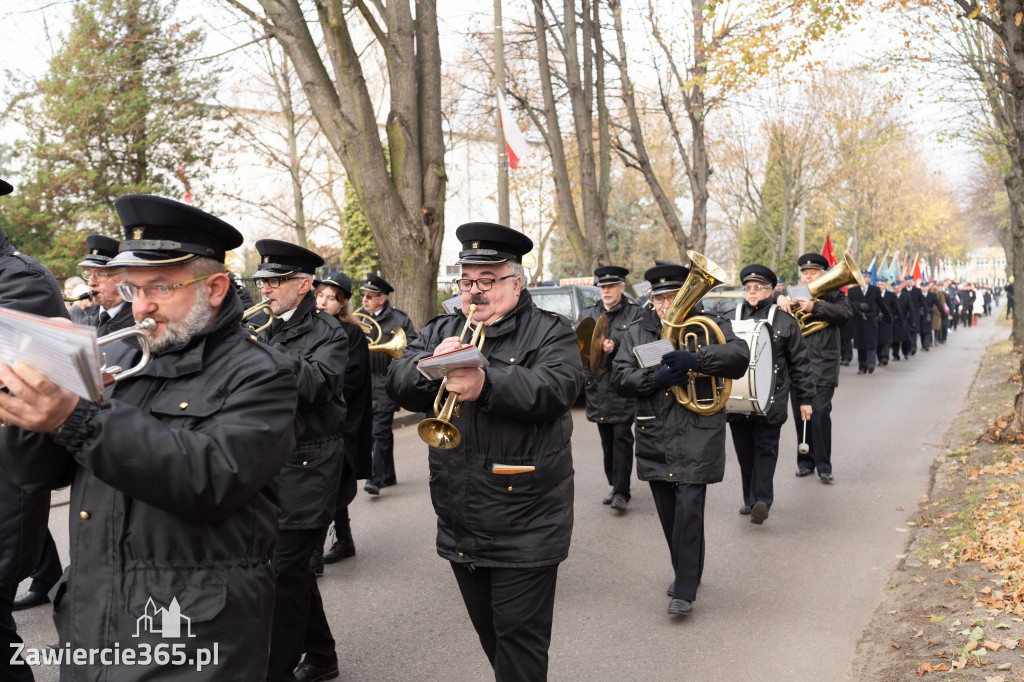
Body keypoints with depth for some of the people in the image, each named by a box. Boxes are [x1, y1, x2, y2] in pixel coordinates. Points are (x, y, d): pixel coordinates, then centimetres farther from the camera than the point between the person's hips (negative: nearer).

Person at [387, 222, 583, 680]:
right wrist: (429, 363, -21)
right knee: (488, 631, 20)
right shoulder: (441, 331, 12)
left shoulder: (549, 332, -3)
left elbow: (556, 388, -22)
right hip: (459, 521, 5)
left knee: (520, 635, 3)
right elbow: (398, 384, 1)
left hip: (524, 526, -5)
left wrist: (487, 384, -36)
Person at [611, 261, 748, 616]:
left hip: (696, 437, -4)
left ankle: (685, 591, 1)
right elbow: (619, 376, 0)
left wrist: (695, 359, -29)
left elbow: (739, 356, -16)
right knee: (668, 515, 14)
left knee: (689, 512, -8)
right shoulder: (638, 331, 9)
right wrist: (655, 378, -18)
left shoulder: (711, 326, 1)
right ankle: (685, 573, 34)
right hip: (654, 437, 4)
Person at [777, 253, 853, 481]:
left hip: (823, 366, -3)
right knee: (800, 415, 7)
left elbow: (846, 313, -11)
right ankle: (805, 462, 20)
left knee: (820, 413, -10)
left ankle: (824, 466, 0)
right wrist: (780, 297, -13)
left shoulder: (833, 295, 7)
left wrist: (815, 307, -21)